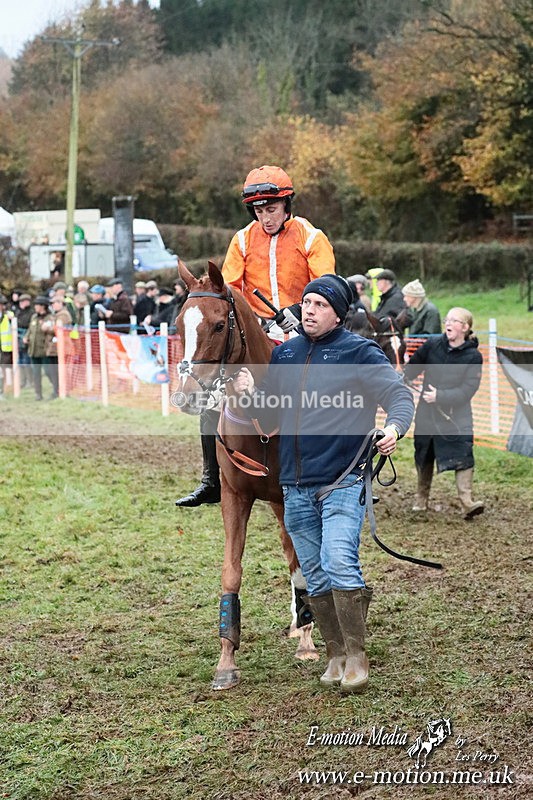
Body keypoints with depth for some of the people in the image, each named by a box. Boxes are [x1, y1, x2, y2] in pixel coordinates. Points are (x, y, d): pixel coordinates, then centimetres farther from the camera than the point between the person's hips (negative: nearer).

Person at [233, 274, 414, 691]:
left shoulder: (360, 352, -4)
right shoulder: (284, 353, 12)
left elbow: (399, 393, -11)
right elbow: (270, 414, 18)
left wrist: (395, 426, -32)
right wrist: (250, 394, -4)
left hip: (343, 481, -6)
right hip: (296, 486, 6)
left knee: (339, 562, -19)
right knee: (315, 577, 11)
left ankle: (356, 656, -7)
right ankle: (336, 655, 23)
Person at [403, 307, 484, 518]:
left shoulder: (473, 356, -10)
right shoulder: (432, 345, -2)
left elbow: (468, 390, -16)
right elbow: (412, 368, 13)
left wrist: (440, 396, -23)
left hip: (456, 415, -3)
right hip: (427, 412, 3)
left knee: (463, 455, -16)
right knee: (424, 456, 13)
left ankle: (467, 502, -19)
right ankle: (421, 498, 29)